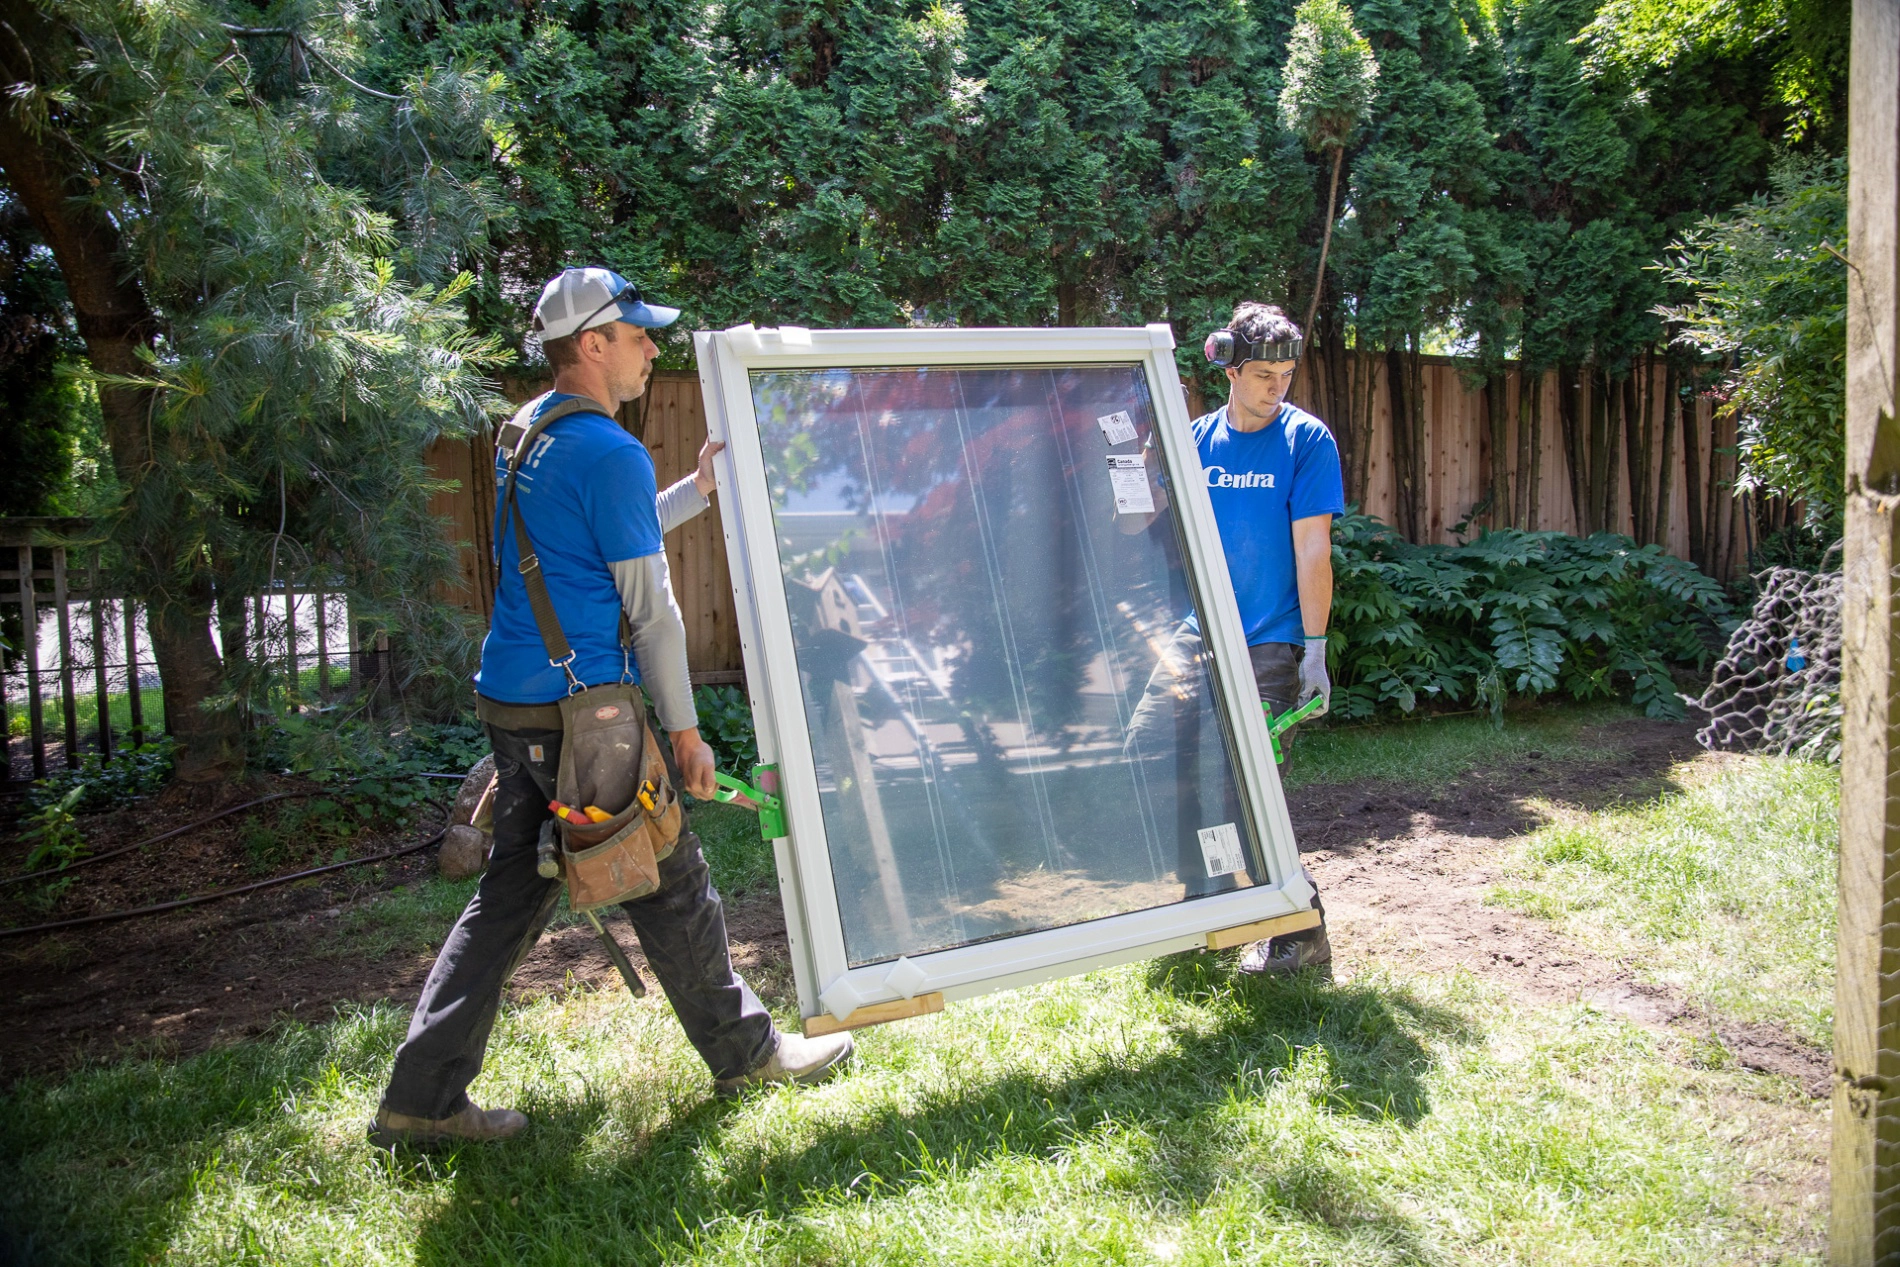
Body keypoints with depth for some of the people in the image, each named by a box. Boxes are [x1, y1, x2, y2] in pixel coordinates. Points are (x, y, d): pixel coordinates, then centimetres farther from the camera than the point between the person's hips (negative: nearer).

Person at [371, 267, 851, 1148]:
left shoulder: (524, 434, 14)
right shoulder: (610, 453, -15)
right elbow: (650, 606, -13)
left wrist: (698, 489, 27)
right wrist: (684, 729, -7)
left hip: (511, 701, 9)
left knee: (510, 895, 13)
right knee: (671, 886, 6)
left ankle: (422, 1098, 16)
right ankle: (744, 1052, 23)